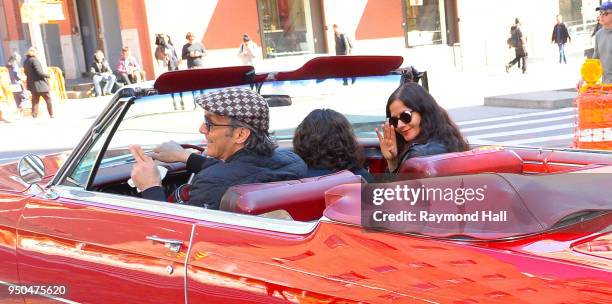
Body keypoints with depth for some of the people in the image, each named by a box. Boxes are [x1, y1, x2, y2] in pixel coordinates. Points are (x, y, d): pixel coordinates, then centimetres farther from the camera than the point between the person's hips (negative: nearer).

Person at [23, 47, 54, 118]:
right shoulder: (34, 60, -16)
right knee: (48, 99, 5)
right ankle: (51, 115, 8)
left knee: (35, 101, 10)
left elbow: (26, 72, 17)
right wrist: (47, 75, -8)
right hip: (40, 84, -7)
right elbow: (39, 72, -22)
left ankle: (34, 115, 7)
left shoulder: (25, 62, 9)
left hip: (32, 85, 7)